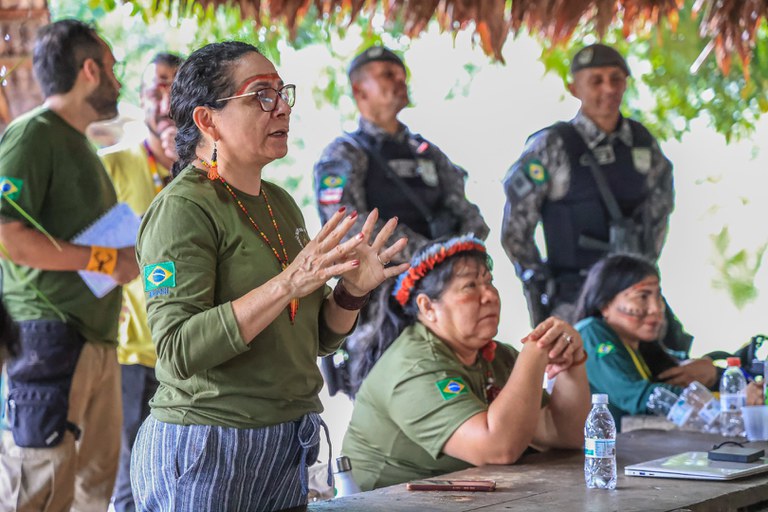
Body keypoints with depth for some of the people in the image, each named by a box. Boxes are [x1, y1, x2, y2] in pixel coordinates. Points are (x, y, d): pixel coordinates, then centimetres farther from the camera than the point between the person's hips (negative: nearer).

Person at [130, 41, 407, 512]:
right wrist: (289, 283, -28)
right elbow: (179, 349, -23)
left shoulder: (280, 203, 11)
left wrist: (352, 291, -4)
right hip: (206, 453, -7)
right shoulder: (182, 208, -12)